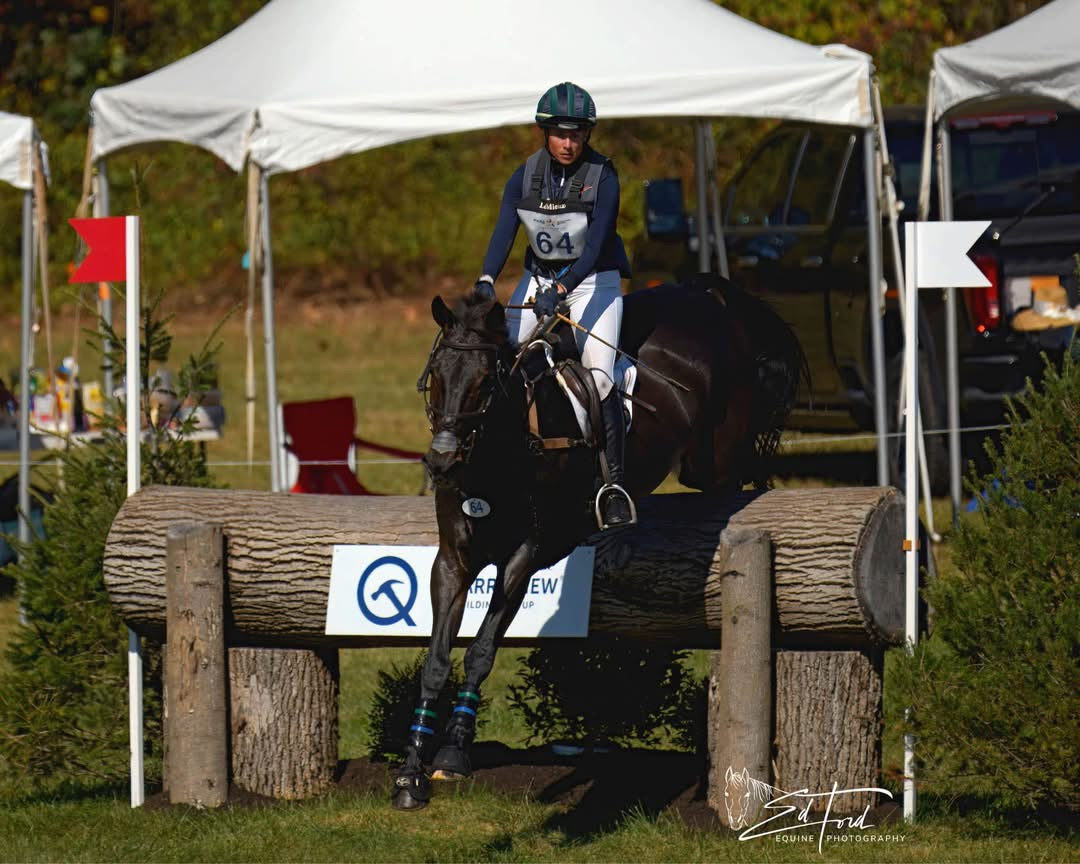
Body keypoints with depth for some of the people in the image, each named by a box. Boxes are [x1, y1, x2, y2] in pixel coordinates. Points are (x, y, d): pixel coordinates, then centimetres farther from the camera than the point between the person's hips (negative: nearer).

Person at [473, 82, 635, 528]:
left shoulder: (603, 179, -15)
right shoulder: (526, 176, -4)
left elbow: (595, 245, -24)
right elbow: (503, 231, -13)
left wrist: (560, 290, -38)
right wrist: (486, 280, -31)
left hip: (593, 281, -4)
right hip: (538, 277, 4)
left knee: (599, 374, -21)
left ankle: (615, 482, -16)